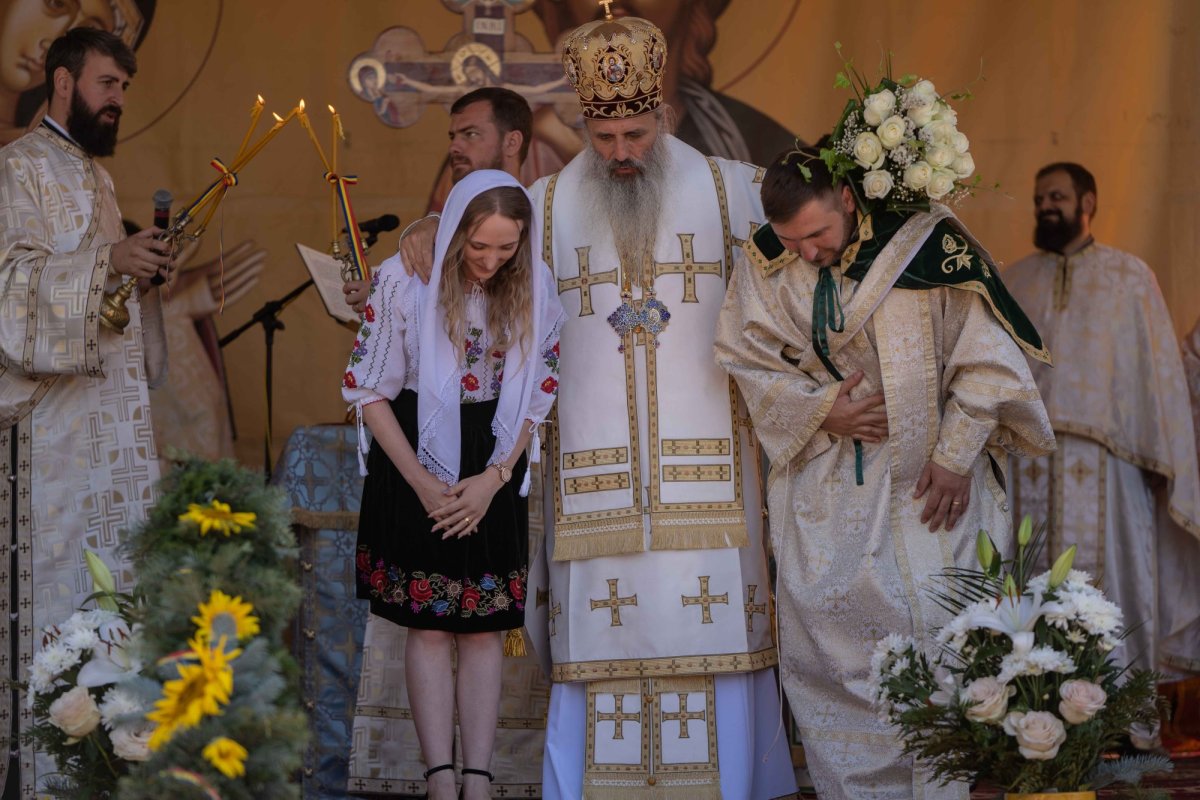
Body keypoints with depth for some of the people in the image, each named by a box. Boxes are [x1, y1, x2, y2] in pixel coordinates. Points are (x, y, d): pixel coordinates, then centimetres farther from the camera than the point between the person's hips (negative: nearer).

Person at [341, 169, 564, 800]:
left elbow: (536, 394, 3)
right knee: (428, 623, -3)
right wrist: (421, 480, -10)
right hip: (416, 463, -2)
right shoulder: (404, 280, -11)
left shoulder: (533, 287, -4)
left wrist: (493, 477, -8)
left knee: (484, 625, 1)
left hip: (494, 470, 2)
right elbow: (369, 389, -6)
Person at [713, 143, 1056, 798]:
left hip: (923, 480, -3)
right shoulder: (765, 265, -3)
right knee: (823, 625, -3)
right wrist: (821, 410, -10)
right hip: (822, 486, 3)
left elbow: (984, 356, -7)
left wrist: (955, 456, -9)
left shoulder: (927, 244, -12)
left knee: (927, 627, -9)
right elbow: (750, 361, 5)